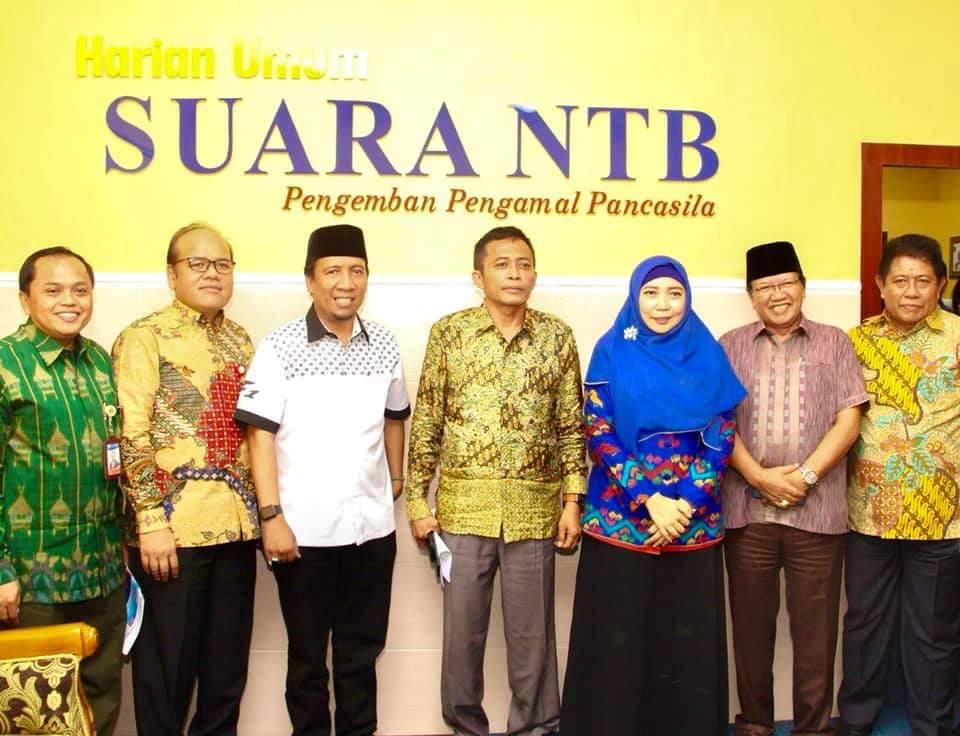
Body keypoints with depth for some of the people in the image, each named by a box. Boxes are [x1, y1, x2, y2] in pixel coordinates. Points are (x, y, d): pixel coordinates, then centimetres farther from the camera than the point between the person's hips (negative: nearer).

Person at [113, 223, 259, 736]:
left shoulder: (240, 340, 13)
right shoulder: (144, 338, -5)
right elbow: (132, 437, -12)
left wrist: (260, 508, 13)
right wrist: (151, 521, -16)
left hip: (236, 524, 6)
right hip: (173, 528, -5)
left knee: (228, 665, 14)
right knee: (168, 665, 6)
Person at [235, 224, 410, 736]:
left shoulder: (384, 345, 4)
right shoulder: (280, 347, -8)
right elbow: (260, 435, -9)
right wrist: (272, 516, -14)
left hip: (372, 526, 3)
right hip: (304, 528, -3)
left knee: (362, 649, 15)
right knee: (306, 652, 13)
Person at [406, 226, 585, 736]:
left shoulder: (557, 337, 3)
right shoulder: (449, 333, 0)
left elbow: (571, 427, 5)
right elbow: (425, 423, 2)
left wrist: (572, 501, 1)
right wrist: (417, 501, 0)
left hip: (534, 508, 1)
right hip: (463, 504, 0)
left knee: (531, 628, 9)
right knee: (462, 624, 10)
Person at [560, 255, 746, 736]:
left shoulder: (708, 355, 5)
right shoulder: (612, 351, -1)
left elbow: (722, 437, 3)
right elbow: (598, 434, -5)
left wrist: (686, 503, -9)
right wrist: (650, 500, -13)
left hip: (694, 520, 2)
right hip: (619, 519, -2)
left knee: (688, 640, 7)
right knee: (618, 641, 4)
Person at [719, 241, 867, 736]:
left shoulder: (834, 344, 9)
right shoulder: (730, 346, 9)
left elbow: (848, 421, 1)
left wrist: (805, 476, -10)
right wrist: (759, 476, -11)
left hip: (817, 512, 0)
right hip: (747, 510, 1)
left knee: (815, 626, 5)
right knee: (751, 623, 9)